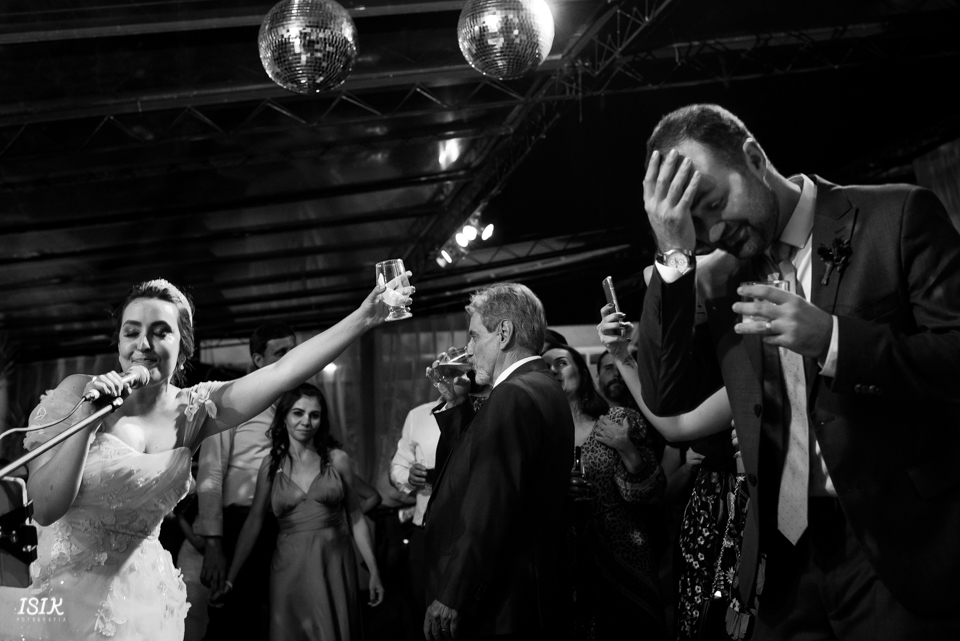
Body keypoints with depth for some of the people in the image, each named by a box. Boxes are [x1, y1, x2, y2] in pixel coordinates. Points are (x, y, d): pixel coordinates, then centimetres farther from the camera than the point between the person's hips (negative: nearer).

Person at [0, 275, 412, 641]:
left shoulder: (191, 411, -1)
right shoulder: (77, 393, -9)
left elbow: (284, 371, -13)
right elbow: (44, 508, -14)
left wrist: (365, 317, -22)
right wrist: (86, 418, -24)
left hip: (143, 597, 3)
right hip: (68, 593, -3)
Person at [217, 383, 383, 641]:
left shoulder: (337, 459, 0)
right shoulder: (271, 464, 3)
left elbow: (356, 518, 3)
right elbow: (254, 522, 3)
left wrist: (373, 571, 1)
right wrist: (231, 576, -1)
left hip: (334, 564, -1)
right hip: (289, 567, 1)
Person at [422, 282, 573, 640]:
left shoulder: (513, 396, -20)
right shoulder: (543, 389, 11)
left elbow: (489, 510, -25)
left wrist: (452, 597, -20)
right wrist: (456, 403, 9)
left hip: (497, 607, -10)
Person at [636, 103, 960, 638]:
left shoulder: (899, 215, -5)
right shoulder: (730, 278, 9)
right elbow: (668, 396, 0)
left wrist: (831, 339, -23)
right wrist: (676, 256, -7)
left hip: (904, 552, -4)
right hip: (790, 558, 5)